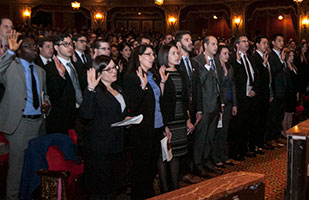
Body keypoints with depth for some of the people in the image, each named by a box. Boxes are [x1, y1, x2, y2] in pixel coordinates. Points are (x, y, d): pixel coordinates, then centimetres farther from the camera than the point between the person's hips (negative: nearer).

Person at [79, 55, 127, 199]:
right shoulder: (94, 91, -12)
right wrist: (91, 89, -36)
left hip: (116, 145, 8)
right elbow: (86, 114, -29)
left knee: (112, 187, 17)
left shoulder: (117, 90, 15)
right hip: (100, 147, -8)